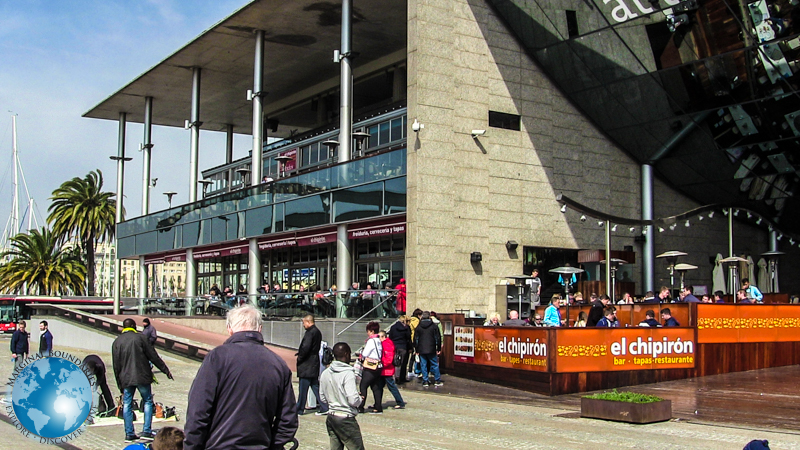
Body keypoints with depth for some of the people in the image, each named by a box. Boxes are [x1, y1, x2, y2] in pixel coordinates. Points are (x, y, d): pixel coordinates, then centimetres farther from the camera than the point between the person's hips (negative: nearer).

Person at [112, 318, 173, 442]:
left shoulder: (116, 342, 8)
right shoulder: (139, 337, -4)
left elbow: (116, 366, 9)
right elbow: (153, 356, -5)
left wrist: (120, 384, 15)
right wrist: (165, 370, 3)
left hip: (126, 379, 3)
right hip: (142, 377, -3)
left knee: (127, 405, 9)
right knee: (148, 401, 7)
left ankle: (129, 434, 7)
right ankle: (146, 431, 0)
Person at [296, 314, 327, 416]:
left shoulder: (310, 332, -17)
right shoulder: (318, 332, 12)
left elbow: (305, 347, -24)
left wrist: (299, 357, -10)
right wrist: (300, 352, 10)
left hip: (307, 365, -9)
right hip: (315, 363, 9)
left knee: (303, 388, 0)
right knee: (315, 386, 13)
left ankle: (299, 410, 8)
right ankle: (323, 407, 11)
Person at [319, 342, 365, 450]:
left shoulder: (325, 373, 5)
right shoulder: (348, 373, -17)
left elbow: (323, 398, 12)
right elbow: (353, 400, -21)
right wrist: (360, 399, -1)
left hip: (331, 417, 7)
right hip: (346, 419, -7)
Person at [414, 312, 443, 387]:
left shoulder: (418, 327, 3)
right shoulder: (434, 326, -1)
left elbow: (415, 339, 6)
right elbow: (438, 338, 1)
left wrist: (416, 350, 12)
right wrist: (439, 349, 8)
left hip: (421, 350, 1)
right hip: (431, 350, -1)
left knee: (423, 366, 6)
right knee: (435, 365, 7)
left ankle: (425, 381, 5)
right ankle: (437, 381, 9)